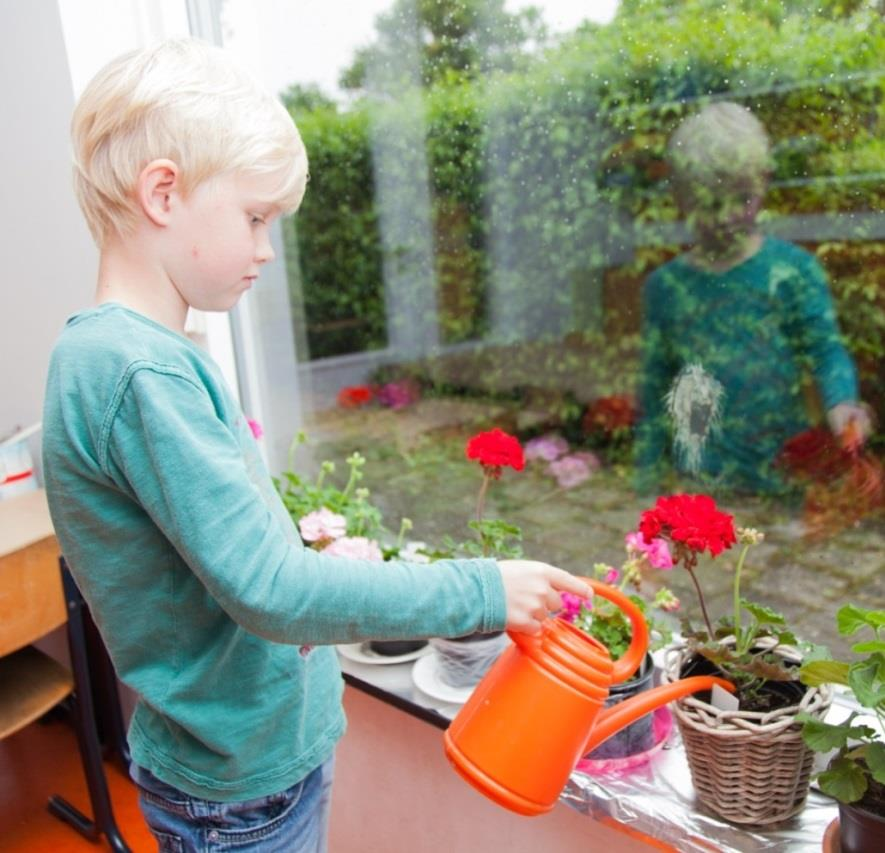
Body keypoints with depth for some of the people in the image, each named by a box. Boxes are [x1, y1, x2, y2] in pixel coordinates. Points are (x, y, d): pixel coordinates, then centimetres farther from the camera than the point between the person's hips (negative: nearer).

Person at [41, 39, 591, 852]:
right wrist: (481, 592, -23)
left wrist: (312, 561, 5)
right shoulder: (141, 372, -27)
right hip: (242, 785, -8)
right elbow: (269, 589, -29)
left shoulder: (140, 350, 2)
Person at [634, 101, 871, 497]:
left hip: (782, 476, -2)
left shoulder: (791, 270, -6)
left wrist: (841, 403, -28)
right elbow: (654, 388, 6)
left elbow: (825, 348, -6)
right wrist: (646, 484, 8)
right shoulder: (665, 285, 2)